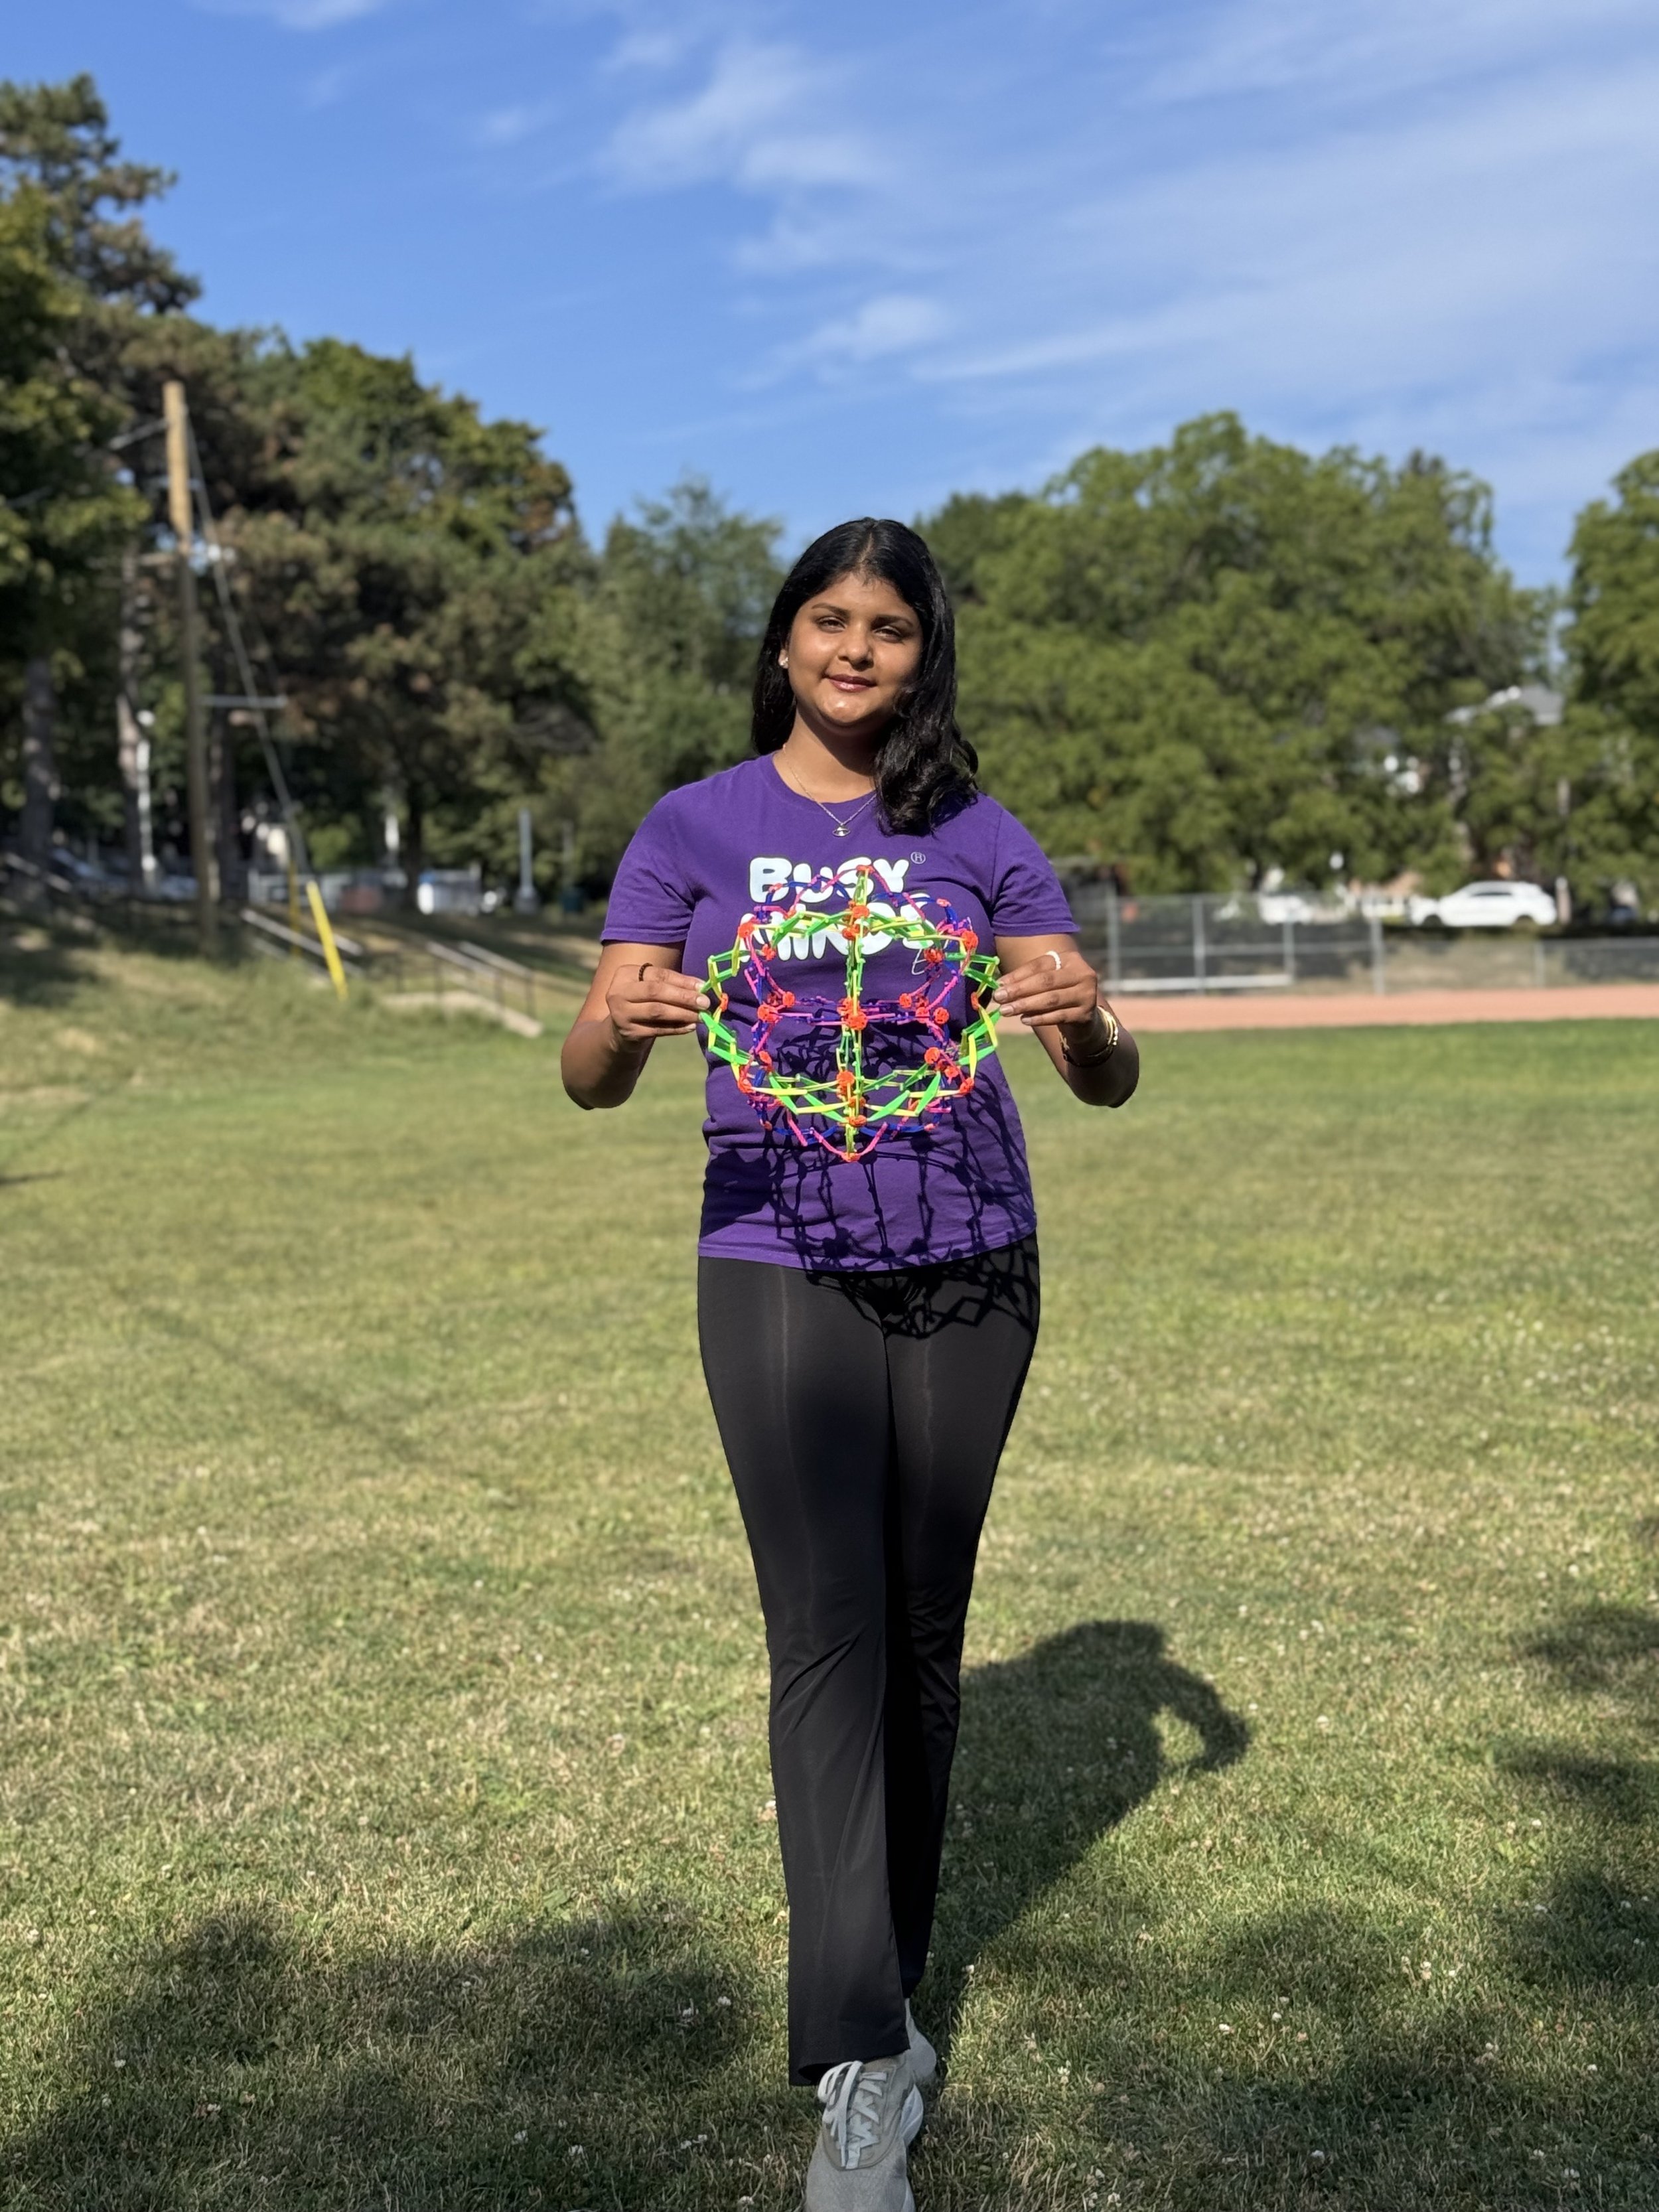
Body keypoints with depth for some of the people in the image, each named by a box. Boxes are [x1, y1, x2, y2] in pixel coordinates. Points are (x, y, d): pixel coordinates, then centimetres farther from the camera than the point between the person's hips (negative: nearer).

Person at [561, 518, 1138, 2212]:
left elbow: (1107, 1083, 0)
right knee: (828, 1633, -9)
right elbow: (590, 1080, -4)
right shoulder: (696, 831, 2)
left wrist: (1086, 1020, -24)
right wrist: (620, 1020, -28)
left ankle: (878, 1990, 29)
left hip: (968, 1268, 2)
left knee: (922, 1631, 11)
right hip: (779, 1268, -2)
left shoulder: (979, 840, 5)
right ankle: (861, 2068, -4)